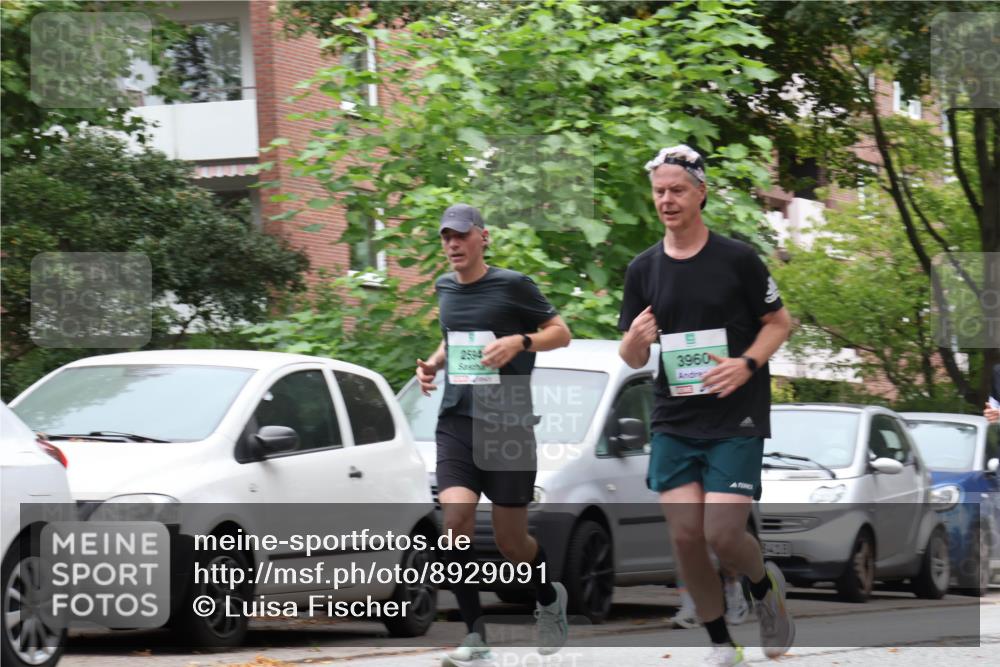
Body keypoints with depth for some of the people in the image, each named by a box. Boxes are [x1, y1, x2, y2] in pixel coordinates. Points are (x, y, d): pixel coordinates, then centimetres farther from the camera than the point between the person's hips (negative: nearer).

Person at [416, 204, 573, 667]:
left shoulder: (513, 285, -4)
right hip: (456, 422, 4)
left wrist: (518, 342, -16)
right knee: (455, 520, -19)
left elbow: (560, 332, 2)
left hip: (508, 426, -4)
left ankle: (549, 599, 36)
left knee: (510, 542, 3)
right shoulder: (445, 288, 12)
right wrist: (433, 363, 10)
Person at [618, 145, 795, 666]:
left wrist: (748, 364, -15)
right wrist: (635, 340, -16)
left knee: (722, 534, -13)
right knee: (685, 536, -3)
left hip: (737, 422, -4)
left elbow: (779, 322, 3)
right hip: (673, 423, 4)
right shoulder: (643, 270, 5)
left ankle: (764, 587, 22)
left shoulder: (737, 259, -5)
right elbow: (632, 359, 8)